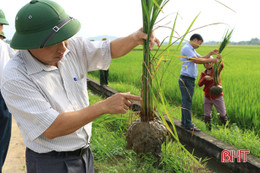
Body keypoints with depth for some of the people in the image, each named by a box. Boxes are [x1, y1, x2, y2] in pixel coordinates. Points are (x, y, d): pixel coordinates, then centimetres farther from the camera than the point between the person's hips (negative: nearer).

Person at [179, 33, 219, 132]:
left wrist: (211, 53, 14)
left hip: (190, 80, 10)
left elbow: (200, 58, 25)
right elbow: (196, 60, -18)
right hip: (186, 79, -10)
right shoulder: (186, 48, -12)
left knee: (186, 101, 13)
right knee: (187, 101, -7)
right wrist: (211, 60, -13)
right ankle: (188, 124, -4)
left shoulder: (192, 50, 22)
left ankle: (184, 121, 20)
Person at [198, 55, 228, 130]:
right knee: (207, 116, 8)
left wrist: (219, 59, -50)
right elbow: (199, 84, -9)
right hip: (207, 97, 3)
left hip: (217, 97, -3)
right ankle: (208, 130, 22)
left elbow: (221, 65, -28)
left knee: (223, 115, 1)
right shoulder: (203, 73, 4)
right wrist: (205, 78, -28)